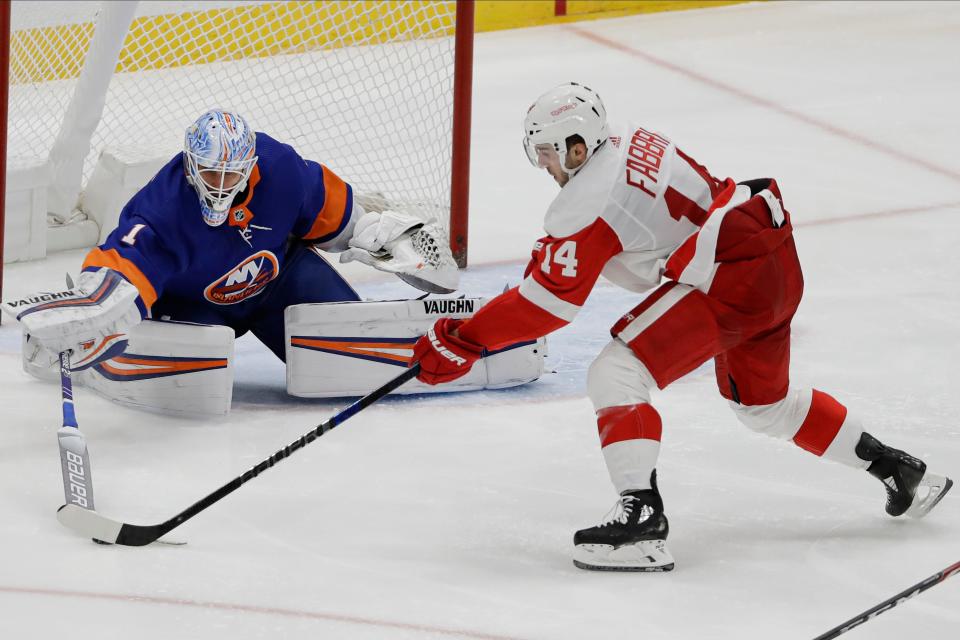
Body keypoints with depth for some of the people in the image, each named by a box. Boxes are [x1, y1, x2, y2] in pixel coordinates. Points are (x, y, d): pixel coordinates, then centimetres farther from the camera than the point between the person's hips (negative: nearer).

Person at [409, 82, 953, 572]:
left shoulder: (587, 199, -14)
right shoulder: (633, 143, 11)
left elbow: (551, 300, -14)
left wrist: (460, 340, -10)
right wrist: (552, 253, 25)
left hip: (730, 278, -10)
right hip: (778, 262, 10)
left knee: (617, 374, -13)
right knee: (764, 403, 30)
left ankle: (643, 517, -24)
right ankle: (899, 469, 39)